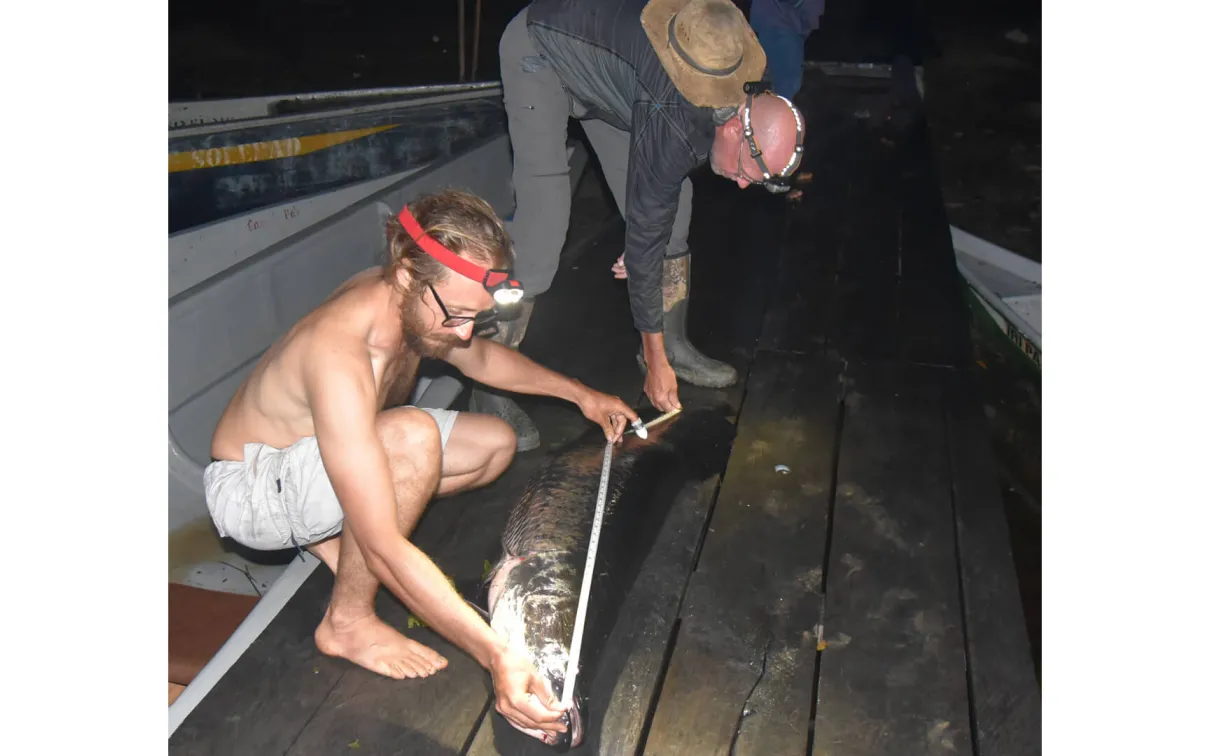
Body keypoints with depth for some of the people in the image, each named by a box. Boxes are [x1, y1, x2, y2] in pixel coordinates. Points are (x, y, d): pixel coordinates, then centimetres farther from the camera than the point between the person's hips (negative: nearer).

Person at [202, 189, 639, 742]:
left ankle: (333, 534, 6)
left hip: (325, 454, 8)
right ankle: (347, 623, -15)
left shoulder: (415, 299, -14)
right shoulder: (340, 353, -40)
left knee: (496, 444, 3)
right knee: (413, 436, -37)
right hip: (248, 486, -8)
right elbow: (385, 549, -42)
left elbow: (480, 358, 12)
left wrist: (579, 393, 11)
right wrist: (496, 656, -45)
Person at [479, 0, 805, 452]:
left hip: (604, 58, 8)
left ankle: (673, 343, 15)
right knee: (542, 224, -20)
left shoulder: (741, 100, -12)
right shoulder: (675, 127, -37)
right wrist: (656, 362, -20)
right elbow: (644, 237, -29)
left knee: (671, 209, 1)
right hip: (541, 48, -8)